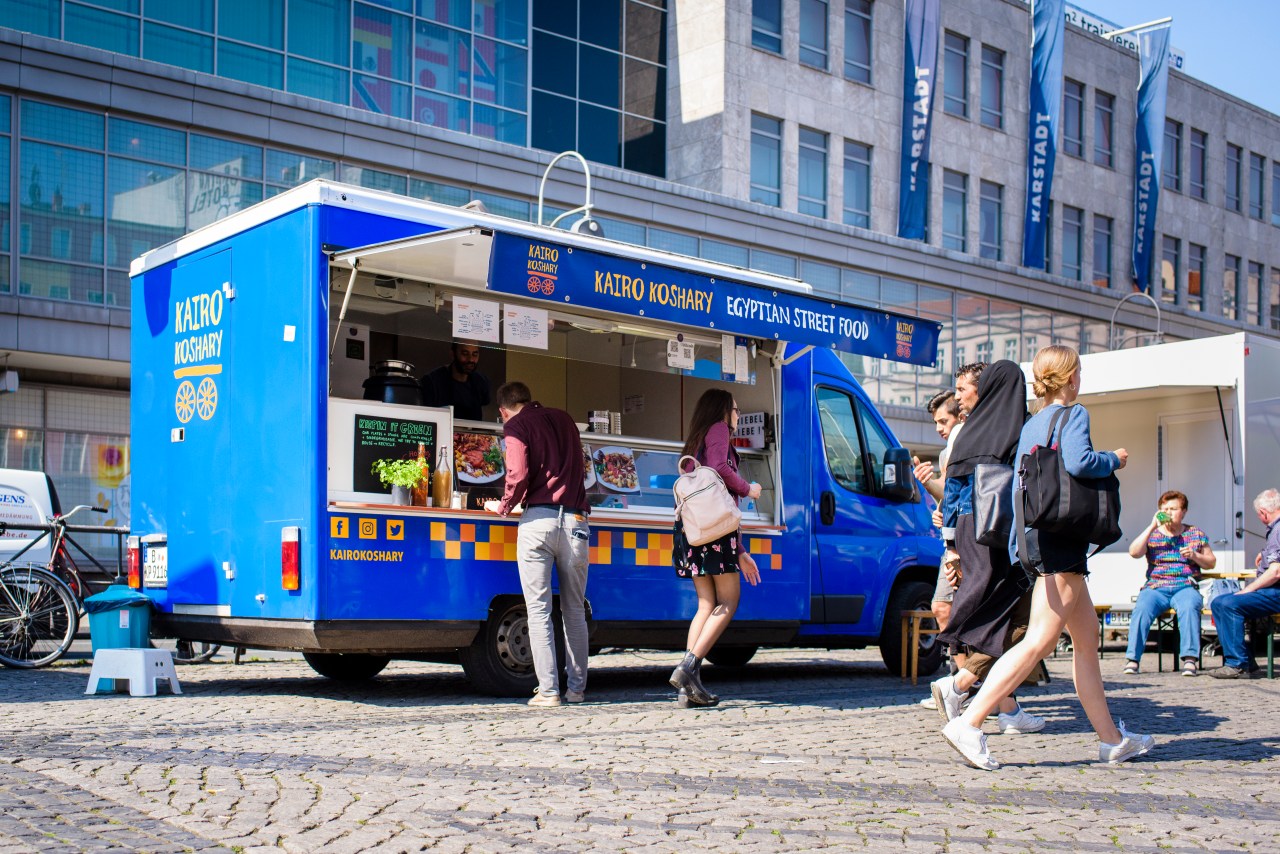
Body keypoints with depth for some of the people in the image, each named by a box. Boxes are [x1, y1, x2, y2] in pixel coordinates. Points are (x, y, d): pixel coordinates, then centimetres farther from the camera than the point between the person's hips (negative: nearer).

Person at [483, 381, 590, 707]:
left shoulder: (516, 426, 4)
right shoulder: (564, 419, 21)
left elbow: (518, 475, -10)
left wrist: (504, 506, 7)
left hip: (538, 519, -4)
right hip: (575, 519, 4)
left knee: (539, 610, -1)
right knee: (574, 610, 12)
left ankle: (548, 690, -5)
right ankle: (577, 688, 13)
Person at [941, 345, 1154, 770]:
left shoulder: (1031, 425, 18)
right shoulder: (1074, 414, -5)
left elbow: (1018, 484, 17)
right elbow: (1077, 461, -23)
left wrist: (1019, 542, 21)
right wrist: (1113, 459, -5)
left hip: (1036, 538, 10)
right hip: (1061, 540, -10)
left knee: (1087, 636, 14)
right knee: (1040, 640, -14)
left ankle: (1112, 739, 19)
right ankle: (970, 723, -22)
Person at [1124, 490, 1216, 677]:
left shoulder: (1195, 533, 18)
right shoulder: (1152, 534, 16)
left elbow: (1211, 563, 19)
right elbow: (1134, 552, -3)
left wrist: (1194, 556, -3)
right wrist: (1152, 526, -5)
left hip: (1186, 587, 0)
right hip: (1155, 587, 0)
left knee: (1188, 607, -36)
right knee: (1142, 608, -32)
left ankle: (1190, 658, -36)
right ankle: (1133, 658, -32)